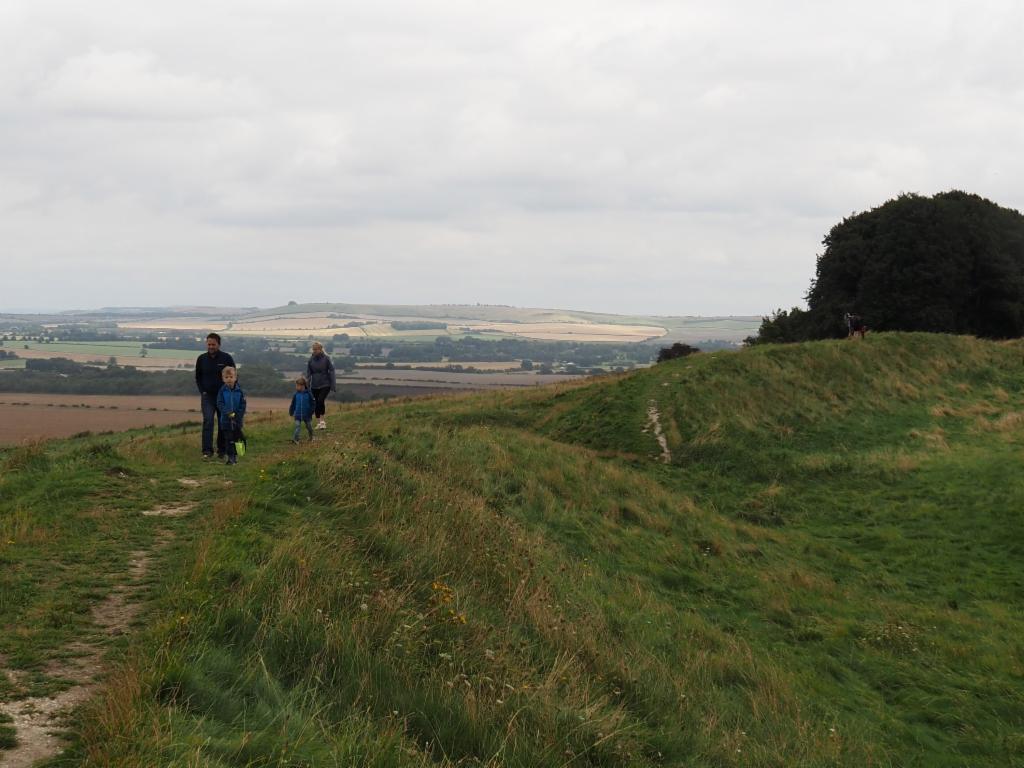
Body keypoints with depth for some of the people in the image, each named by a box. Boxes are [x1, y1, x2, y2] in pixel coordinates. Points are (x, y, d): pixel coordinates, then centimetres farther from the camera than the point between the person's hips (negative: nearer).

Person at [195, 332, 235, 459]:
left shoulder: (227, 358, -3)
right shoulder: (201, 359, 2)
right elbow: (198, 377, 14)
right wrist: (202, 392, 2)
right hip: (207, 396, 0)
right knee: (208, 421, -15)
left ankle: (221, 451, 16)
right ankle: (207, 450, -19)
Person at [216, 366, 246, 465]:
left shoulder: (239, 391, -3)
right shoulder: (222, 391, -4)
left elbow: (243, 405, -1)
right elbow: (220, 404, -8)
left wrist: (237, 416, -12)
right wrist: (228, 413, -21)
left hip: (237, 420, 1)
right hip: (226, 420, -1)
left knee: (236, 438, 10)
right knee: (228, 439, -1)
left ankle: (235, 455, 23)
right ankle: (230, 456, 3)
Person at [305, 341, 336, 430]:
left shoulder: (326, 359, -7)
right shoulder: (311, 359, 0)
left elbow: (331, 372, -4)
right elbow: (308, 373, 4)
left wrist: (333, 385, -7)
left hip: (325, 384, -4)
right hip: (314, 385, 4)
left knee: (321, 400, -20)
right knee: (316, 403, 7)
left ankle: (322, 421, -11)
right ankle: (319, 422, 18)